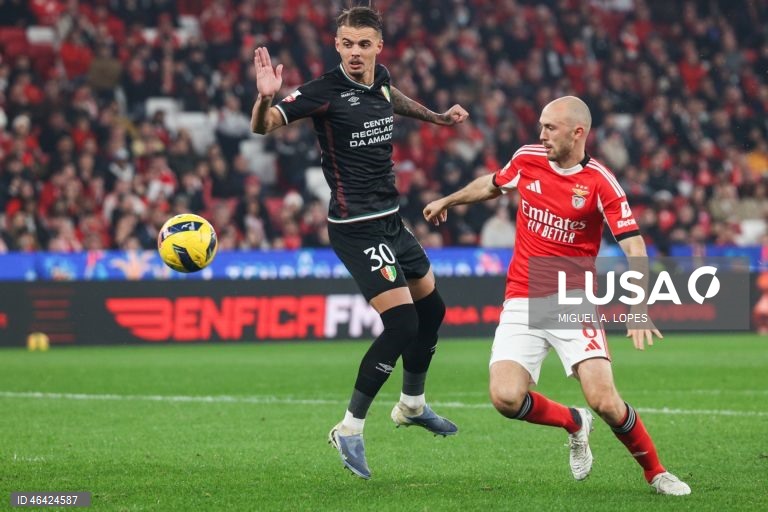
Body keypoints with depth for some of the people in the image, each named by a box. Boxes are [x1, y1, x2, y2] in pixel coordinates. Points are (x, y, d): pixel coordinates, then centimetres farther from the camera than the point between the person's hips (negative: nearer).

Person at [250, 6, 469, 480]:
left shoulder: (380, 78, 3)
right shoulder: (326, 91, -18)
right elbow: (264, 126, -25)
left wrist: (437, 117, 31)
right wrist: (265, 98, -45)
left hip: (391, 220, 8)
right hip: (357, 227, -8)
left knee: (431, 308, 21)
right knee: (402, 322, -18)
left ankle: (412, 405, 43)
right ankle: (350, 430, -8)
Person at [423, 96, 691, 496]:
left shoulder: (600, 182, -12)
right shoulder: (526, 160, 1)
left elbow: (633, 246, -18)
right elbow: (492, 184, 25)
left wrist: (639, 308, -32)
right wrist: (447, 201, 40)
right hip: (522, 304, 4)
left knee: (604, 400, -19)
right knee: (506, 398, -17)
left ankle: (656, 472, 7)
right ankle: (573, 423, 16)